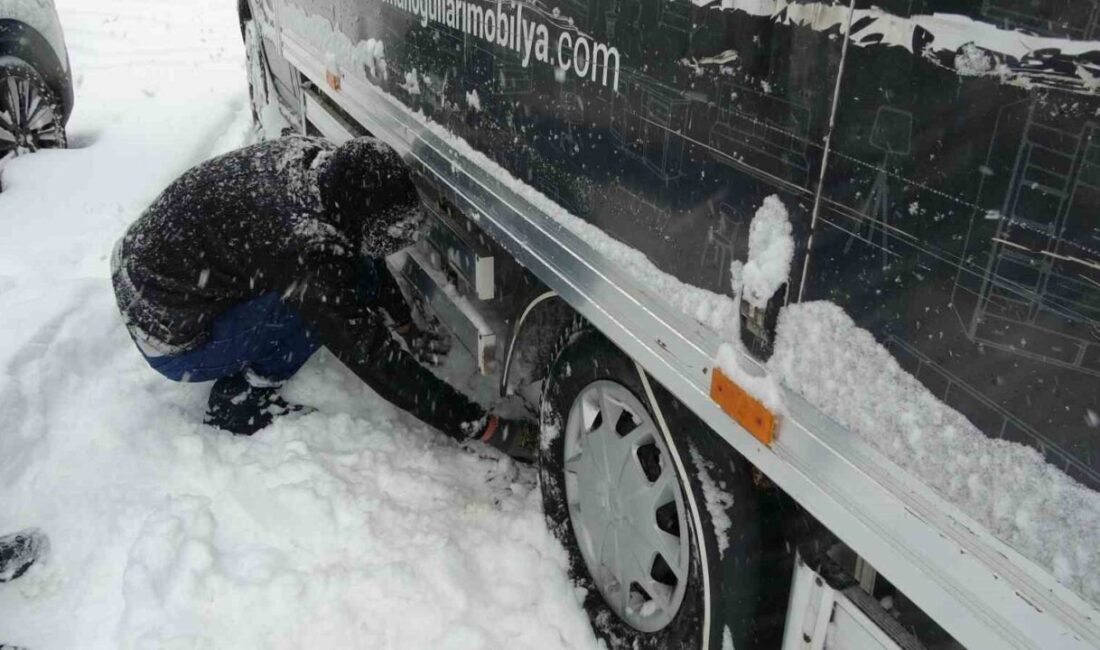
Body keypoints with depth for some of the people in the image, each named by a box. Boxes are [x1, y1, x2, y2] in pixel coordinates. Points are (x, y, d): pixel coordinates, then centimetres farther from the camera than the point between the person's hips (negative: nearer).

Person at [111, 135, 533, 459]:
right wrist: (485, 428, -25)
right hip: (168, 341, -8)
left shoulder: (311, 156, -12)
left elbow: (359, 246, 5)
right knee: (353, 282, -18)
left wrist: (405, 328, 8)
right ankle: (239, 402, -3)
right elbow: (375, 358, -29)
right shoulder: (309, 252, -34)